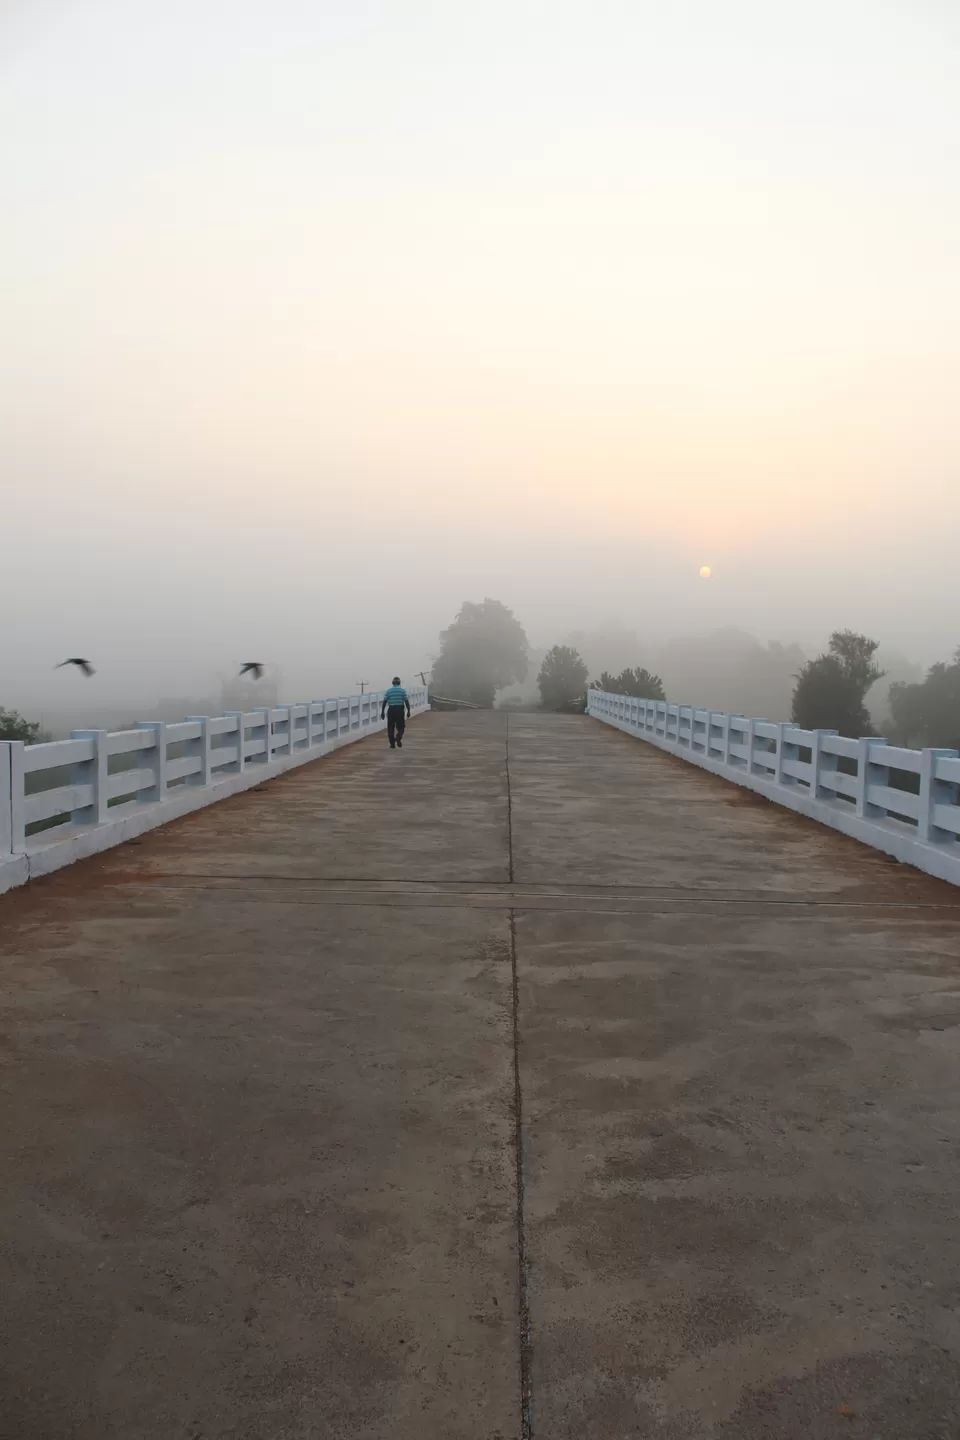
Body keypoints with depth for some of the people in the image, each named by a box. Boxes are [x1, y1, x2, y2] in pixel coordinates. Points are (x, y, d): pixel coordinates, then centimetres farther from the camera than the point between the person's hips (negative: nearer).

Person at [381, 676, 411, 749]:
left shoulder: (388, 691, 2)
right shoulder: (402, 690, 0)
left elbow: (384, 702, -1)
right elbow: (406, 701, -4)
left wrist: (382, 712, 3)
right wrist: (408, 711, 3)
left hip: (391, 710, 1)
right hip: (400, 710, -1)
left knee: (390, 727, 10)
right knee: (400, 727, 9)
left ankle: (392, 744, 8)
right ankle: (398, 737, -20)